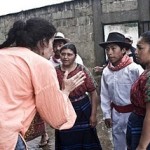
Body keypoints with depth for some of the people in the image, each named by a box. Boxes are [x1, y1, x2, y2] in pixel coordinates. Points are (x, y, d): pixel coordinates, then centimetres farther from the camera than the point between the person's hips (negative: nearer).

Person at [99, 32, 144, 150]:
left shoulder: (134, 69, -21)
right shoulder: (106, 71, -2)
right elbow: (104, 95, 6)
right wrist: (107, 114, 9)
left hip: (133, 113, -5)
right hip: (116, 113, 5)